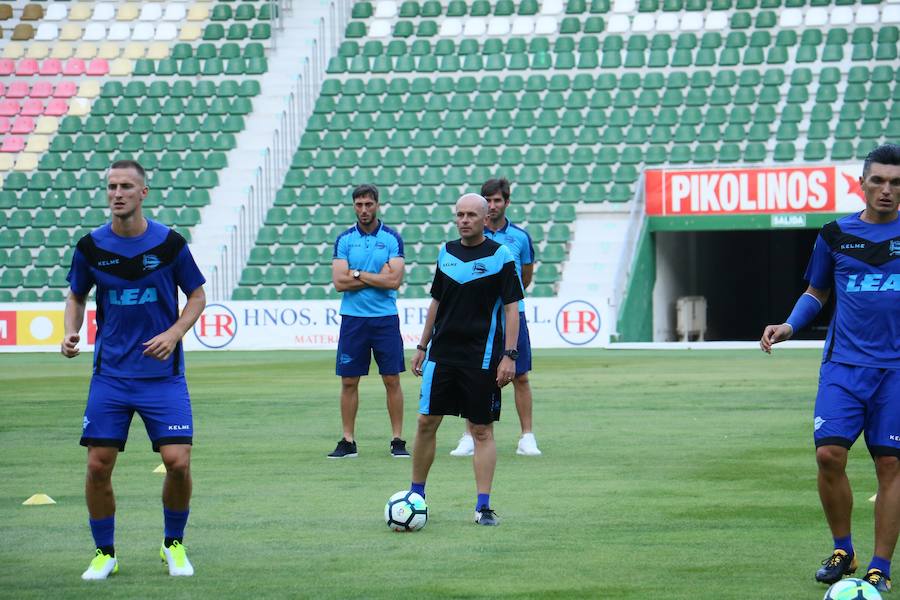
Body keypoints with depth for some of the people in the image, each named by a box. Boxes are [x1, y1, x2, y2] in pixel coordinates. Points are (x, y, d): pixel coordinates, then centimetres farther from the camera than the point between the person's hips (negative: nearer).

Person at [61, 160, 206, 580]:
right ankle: (104, 553, 16)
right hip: (110, 375, 2)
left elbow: (197, 296, 5)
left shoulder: (169, 243, -6)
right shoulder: (91, 246, -1)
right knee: (98, 466, -3)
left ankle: (174, 544, 14)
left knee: (177, 462, -10)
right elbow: (76, 295, 15)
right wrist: (70, 332, -4)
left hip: (162, 373, -2)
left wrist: (174, 333, -12)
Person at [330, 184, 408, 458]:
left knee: (392, 380, 0)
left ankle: (398, 441, 6)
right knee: (349, 381, 3)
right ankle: (347, 441, 9)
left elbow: (394, 280, -11)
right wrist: (378, 277, -8)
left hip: (385, 318, -1)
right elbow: (340, 282, -6)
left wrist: (358, 274, -8)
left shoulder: (392, 238, 0)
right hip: (353, 319, 1)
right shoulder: (344, 239, 4)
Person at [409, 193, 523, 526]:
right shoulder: (447, 252, 9)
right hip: (442, 354, 4)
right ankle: (416, 495, 15)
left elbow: (512, 308, -6)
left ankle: (483, 506, 3)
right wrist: (422, 346, 16)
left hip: (482, 358, -4)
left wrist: (509, 355, -13)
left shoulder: (500, 256, -5)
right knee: (426, 423, 2)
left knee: (482, 431, 0)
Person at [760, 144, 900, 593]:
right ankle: (842, 551, 9)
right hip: (844, 362, 1)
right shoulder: (836, 234, 8)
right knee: (829, 454, -11)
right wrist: (789, 326, 3)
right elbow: (816, 292, 19)